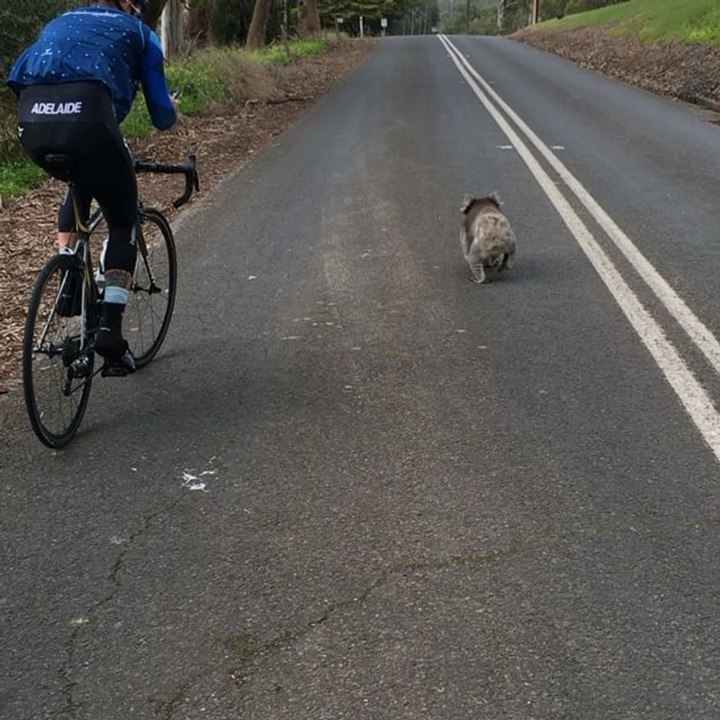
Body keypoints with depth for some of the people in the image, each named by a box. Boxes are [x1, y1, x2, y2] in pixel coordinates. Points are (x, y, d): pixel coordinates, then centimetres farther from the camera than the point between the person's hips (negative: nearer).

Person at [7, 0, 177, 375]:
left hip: (31, 123, 4)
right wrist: (171, 108, 45)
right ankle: (110, 331, 3)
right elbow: (162, 117, 21)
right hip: (88, 120, -4)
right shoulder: (136, 30, 24)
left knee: (80, 185, 36)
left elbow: (18, 76, 34)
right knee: (123, 221, 16)